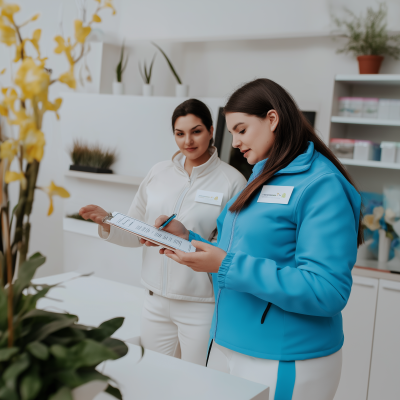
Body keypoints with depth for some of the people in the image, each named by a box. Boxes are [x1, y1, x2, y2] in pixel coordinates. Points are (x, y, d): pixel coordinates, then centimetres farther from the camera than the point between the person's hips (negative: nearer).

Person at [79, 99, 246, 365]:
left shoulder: (232, 181, -7)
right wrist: (107, 222, -6)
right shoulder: (159, 173, 8)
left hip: (202, 305, -4)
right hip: (156, 302, 5)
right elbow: (137, 233, 12)